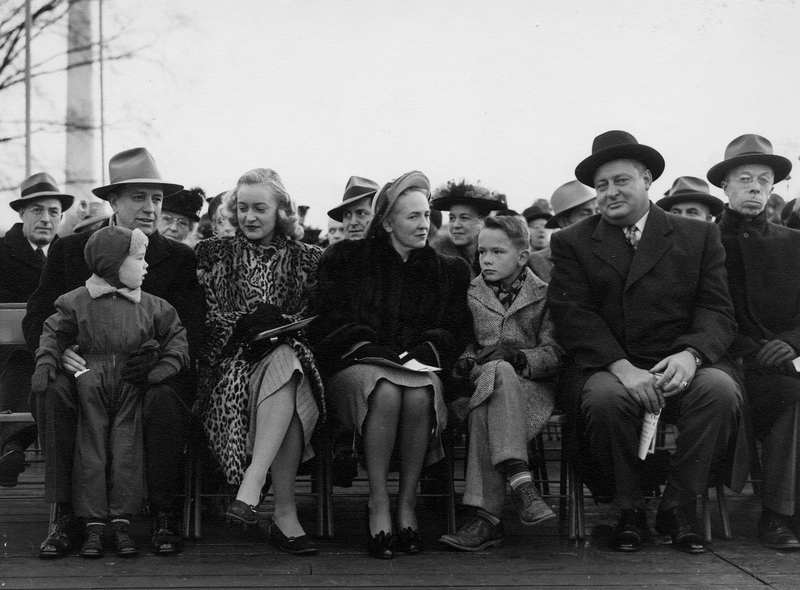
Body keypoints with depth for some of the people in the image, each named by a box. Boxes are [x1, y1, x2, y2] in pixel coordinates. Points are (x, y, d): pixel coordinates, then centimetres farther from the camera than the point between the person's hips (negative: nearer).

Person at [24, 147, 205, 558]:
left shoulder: (180, 259, 7)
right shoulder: (68, 250, 9)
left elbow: (192, 331, -2)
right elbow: (36, 319, 5)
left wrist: (161, 358, -26)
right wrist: (58, 351, -19)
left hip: (153, 374, -1)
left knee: (163, 398, -34)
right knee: (52, 391, -31)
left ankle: (163, 514, -19)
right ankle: (66, 516, -23)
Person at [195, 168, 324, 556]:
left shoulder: (306, 259, 15)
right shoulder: (213, 254, 15)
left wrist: (279, 322, -9)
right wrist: (244, 323, -10)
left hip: (290, 351, 1)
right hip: (232, 356, -1)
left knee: (284, 364, -38)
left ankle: (251, 483, -42)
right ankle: (284, 512, -39)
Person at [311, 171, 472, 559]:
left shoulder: (448, 271, 18)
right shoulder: (346, 259, 10)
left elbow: (456, 331, 11)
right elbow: (328, 322, 2)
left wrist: (423, 352, -10)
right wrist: (371, 350, -13)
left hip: (420, 365, 2)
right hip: (355, 367, -2)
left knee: (420, 393, -35)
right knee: (386, 390, -37)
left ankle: (407, 504, -22)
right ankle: (378, 506, -29)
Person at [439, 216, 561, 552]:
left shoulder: (544, 296, 10)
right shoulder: (470, 295, 18)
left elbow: (553, 354, 0)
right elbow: (464, 342, 16)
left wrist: (519, 356, -18)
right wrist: (466, 359, -8)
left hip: (534, 388, -1)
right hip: (483, 382, 2)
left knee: (485, 411, -37)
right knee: (497, 371, -39)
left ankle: (487, 516, -43)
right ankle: (520, 483, -48)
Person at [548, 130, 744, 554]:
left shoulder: (698, 237, 13)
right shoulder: (572, 243, 10)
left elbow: (716, 311, 3)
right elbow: (573, 316, -3)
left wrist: (690, 354, -20)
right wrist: (623, 368, -20)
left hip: (678, 366, 1)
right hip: (604, 367, -1)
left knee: (722, 390, -30)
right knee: (606, 398, -35)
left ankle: (676, 507, -12)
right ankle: (629, 511, -10)